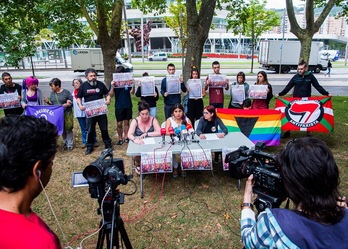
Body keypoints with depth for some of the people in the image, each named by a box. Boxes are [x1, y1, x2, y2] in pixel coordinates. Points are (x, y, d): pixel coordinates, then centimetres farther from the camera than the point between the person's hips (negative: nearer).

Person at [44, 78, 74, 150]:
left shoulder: (66, 92, -7)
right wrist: (48, 102, -5)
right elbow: (52, 103, 15)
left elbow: (71, 102, -3)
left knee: (68, 129, 2)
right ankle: (65, 143, 24)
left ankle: (70, 145, 10)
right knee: (62, 130, 11)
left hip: (66, 114, -4)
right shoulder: (52, 93, 8)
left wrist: (68, 104, -22)